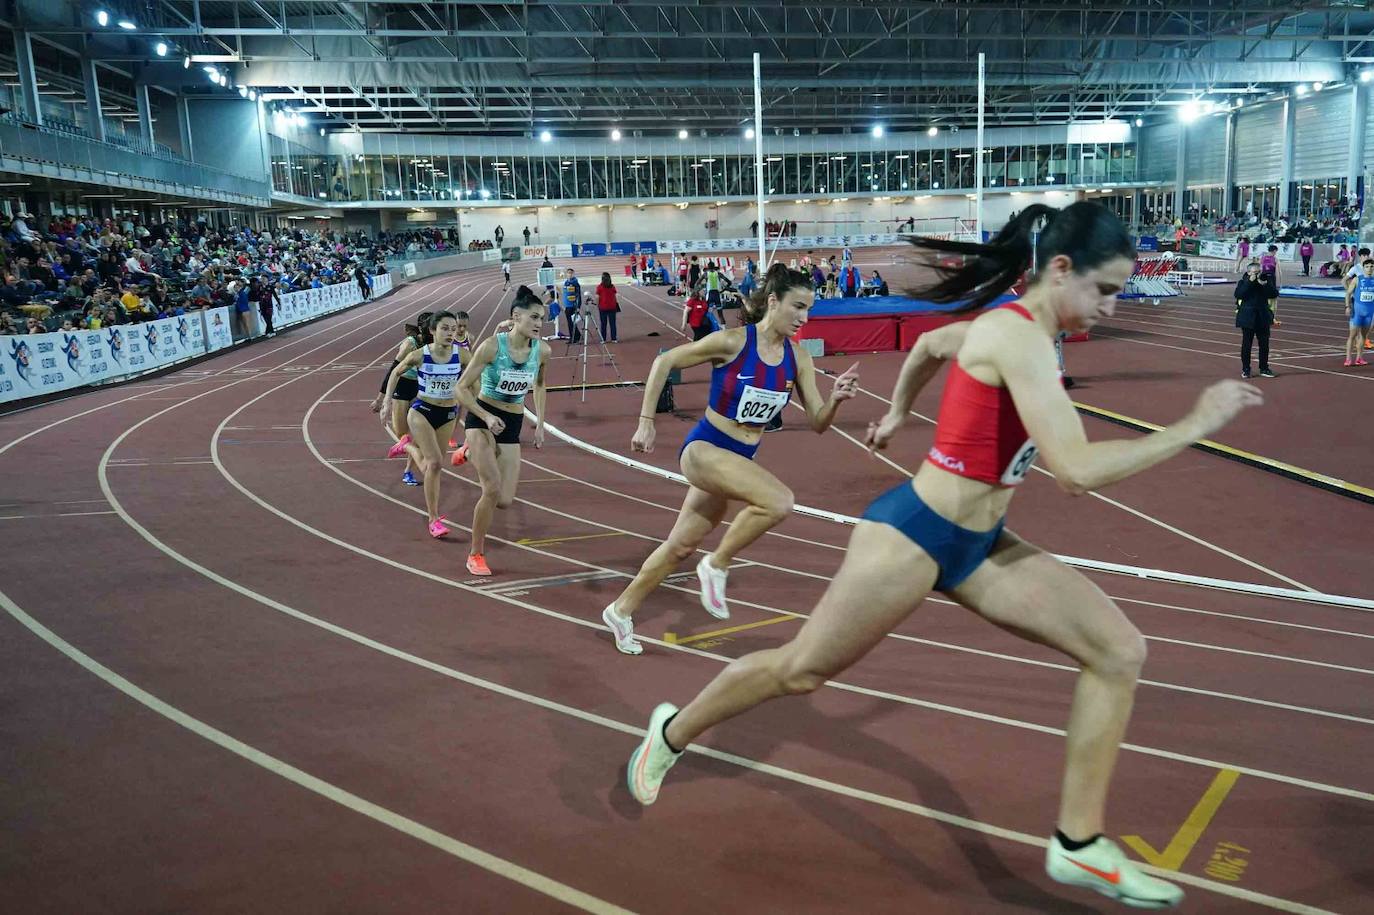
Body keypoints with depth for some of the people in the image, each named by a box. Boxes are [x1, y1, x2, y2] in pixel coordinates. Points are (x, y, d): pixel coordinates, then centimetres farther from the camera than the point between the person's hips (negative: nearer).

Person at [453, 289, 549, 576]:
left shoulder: (542, 351, -7)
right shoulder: (492, 346, -19)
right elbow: (462, 389, -12)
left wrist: (540, 424, 9)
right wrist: (487, 417, -24)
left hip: (512, 424, 4)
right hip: (482, 418, -4)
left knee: (505, 501, -1)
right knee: (492, 490, -19)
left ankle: (475, 454, 30)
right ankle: (476, 555, 3)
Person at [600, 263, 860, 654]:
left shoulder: (797, 358, -1)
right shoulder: (733, 341, -16)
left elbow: (817, 422, 1)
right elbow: (665, 361, -7)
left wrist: (836, 399, -20)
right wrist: (645, 423, -8)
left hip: (741, 459, 6)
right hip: (703, 448, -6)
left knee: (682, 545, 15)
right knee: (779, 502, -29)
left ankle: (620, 611, 35)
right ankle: (717, 565, -5)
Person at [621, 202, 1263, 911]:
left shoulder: (1015, 325, 7)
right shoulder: (1018, 336, -23)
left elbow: (928, 344, 26)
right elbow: (1077, 469, -30)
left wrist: (896, 414, 37)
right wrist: (1194, 426, -22)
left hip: (978, 544, 9)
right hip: (914, 535, -9)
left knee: (1119, 650, -1)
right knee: (801, 669, 8)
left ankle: (1078, 843, 9)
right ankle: (671, 733, 34)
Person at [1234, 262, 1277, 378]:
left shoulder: (1266, 280, 6)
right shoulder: (1243, 282, -1)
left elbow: (1273, 294, -5)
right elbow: (1238, 294, -17)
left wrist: (1264, 284, -18)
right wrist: (1250, 282, -20)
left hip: (1263, 317, 3)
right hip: (1247, 317, -3)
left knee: (1264, 344, 6)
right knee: (1246, 344, 1)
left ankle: (1264, 368, 16)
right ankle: (1245, 369, 10)